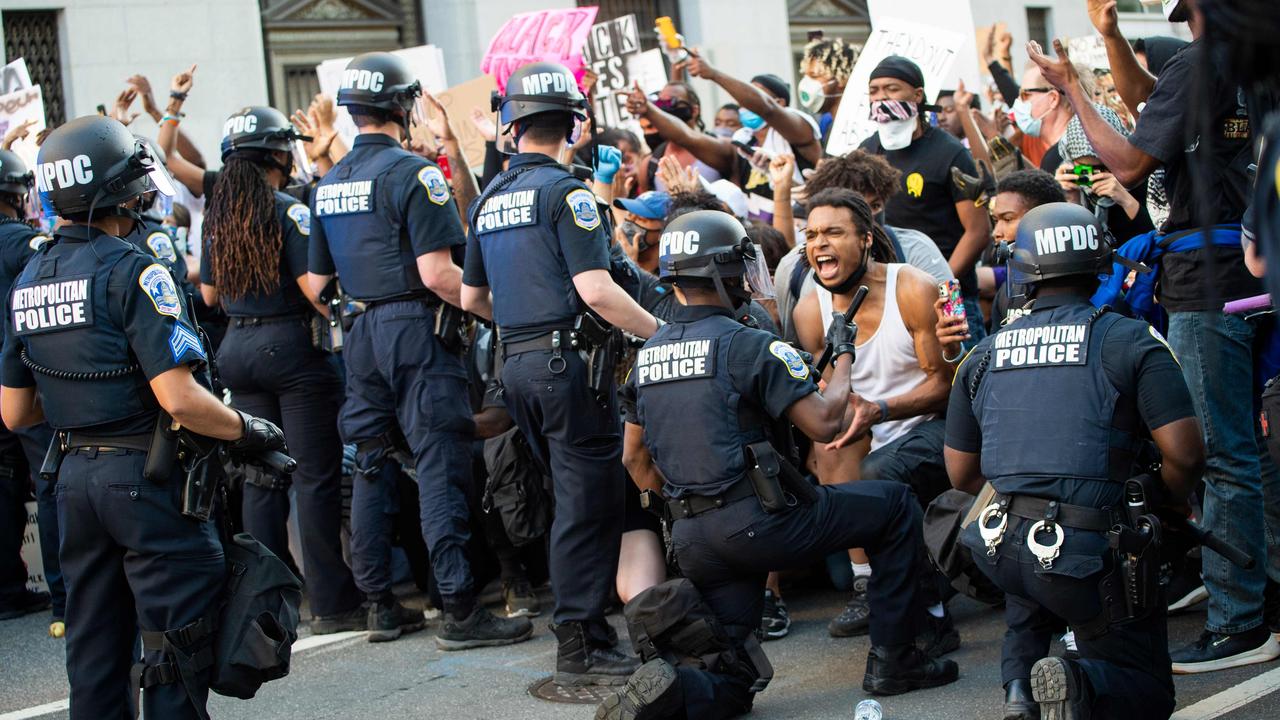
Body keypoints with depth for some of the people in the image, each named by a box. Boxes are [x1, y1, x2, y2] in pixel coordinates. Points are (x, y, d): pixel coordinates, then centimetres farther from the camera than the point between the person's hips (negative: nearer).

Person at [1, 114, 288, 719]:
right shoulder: (130, 271, -15)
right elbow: (179, 400, -22)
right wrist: (249, 431, -8)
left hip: (75, 478, 8)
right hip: (147, 476, -8)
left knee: (94, 647, 15)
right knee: (178, 641, 0)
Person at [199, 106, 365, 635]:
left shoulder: (216, 216, 8)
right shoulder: (288, 212, -11)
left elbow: (209, 294, 15)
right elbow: (311, 285, -16)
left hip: (237, 348, 7)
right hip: (290, 347, -6)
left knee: (260, 477, 11)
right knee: (315, 477, -3)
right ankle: (331, 603, -1)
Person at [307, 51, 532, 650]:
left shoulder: (328, 183, 12)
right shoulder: (412, 172, -11)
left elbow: (315, 282, 14)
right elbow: (437, 272, -19)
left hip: (359, 334, 8)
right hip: (416, 329, -8)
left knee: (370, 466, 11)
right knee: (440, 467, -8)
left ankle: (379, 606, 16)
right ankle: (459, 611, -9)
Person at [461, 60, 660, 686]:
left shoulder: (488, 199, 13)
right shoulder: (564, 191, -10)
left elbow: (471, 298, 21)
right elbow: (596, 290, -18)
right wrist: (664, 334, -12)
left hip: (516, 364, 8)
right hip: (567, 358, -8)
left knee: (573, 496, 17)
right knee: (587, 500, -4)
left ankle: (588, 626, 23)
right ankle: (578, 646, -4)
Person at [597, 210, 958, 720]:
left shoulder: (646, 357, 11)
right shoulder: (750, 345, -10)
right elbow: (825, 423, -11)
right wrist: (844, 355, 5)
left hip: (692, 538, 7)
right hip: (756, 521, -6)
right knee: (895, 506, 13)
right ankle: (893, 662, 13)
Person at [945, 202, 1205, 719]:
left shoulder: (984, 355, 8)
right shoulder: (1131, 341, -3)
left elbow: (961, 476, 15)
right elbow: (1185, 454, -10)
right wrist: (1165, 504, 12)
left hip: (1003, 548, 4)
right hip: (1091, 555, -3)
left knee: (1027, 604, 39)